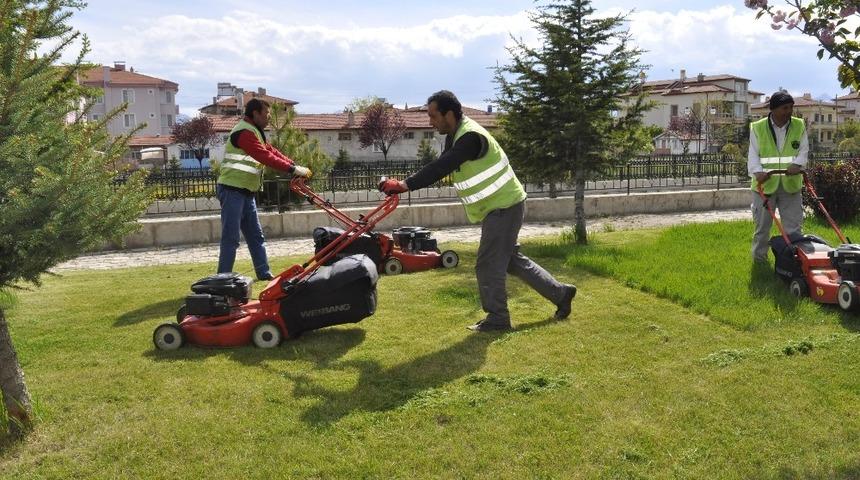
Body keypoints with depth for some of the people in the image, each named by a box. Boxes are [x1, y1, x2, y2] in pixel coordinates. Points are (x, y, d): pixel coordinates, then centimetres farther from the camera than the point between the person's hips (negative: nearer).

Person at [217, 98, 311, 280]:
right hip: (232, 191, -10)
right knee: (231, 238, -8)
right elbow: (266, 157, -25)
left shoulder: (255, 131, 17)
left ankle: (264, 274, 17)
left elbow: (270, 151, 12)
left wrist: (295, 165, 0)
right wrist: (293, 169, -23)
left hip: (245, 192, 10)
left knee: (256, 236, 12)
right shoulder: (244, 131, -16)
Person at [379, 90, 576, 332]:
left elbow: (441, 168, -33)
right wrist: (405, 183, -4)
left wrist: (405, 184, -34)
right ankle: (560, 293, 26)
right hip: (502, 205, 10)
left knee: (489, 264, -4)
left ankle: (497, 318, 9)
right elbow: (441, 166, 8)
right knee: (511, 259, 17)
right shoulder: (456, 134, 7)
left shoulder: (471, 137, -25)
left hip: (504, 207, -10)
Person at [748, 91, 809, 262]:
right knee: (762, 224, 8)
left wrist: (797, 164, -16)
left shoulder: (799, 126, 5)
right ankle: (759, 257, 22)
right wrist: (757, 172, -22)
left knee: (793, 225, 4)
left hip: (790, 184, 2)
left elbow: (804, 150, 5)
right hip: (765, 183, -2)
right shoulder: (758, 127, -1)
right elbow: (753, 154, -4)